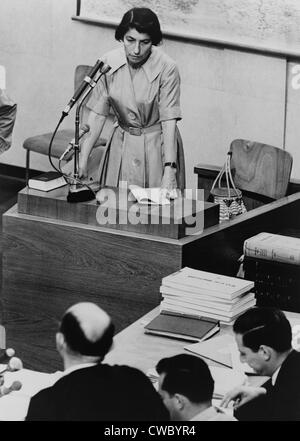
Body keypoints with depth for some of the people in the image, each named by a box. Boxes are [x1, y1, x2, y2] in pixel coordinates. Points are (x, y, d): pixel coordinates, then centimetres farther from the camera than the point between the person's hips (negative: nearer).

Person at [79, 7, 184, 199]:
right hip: (122, 145, 3)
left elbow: (169, 121, -21)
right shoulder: (108, 63, -10)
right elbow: (97, 115, -6)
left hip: (157, 146, -3)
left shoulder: (167, 68, -19)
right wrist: (82, 161, -11)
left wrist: (170, 172, -28)